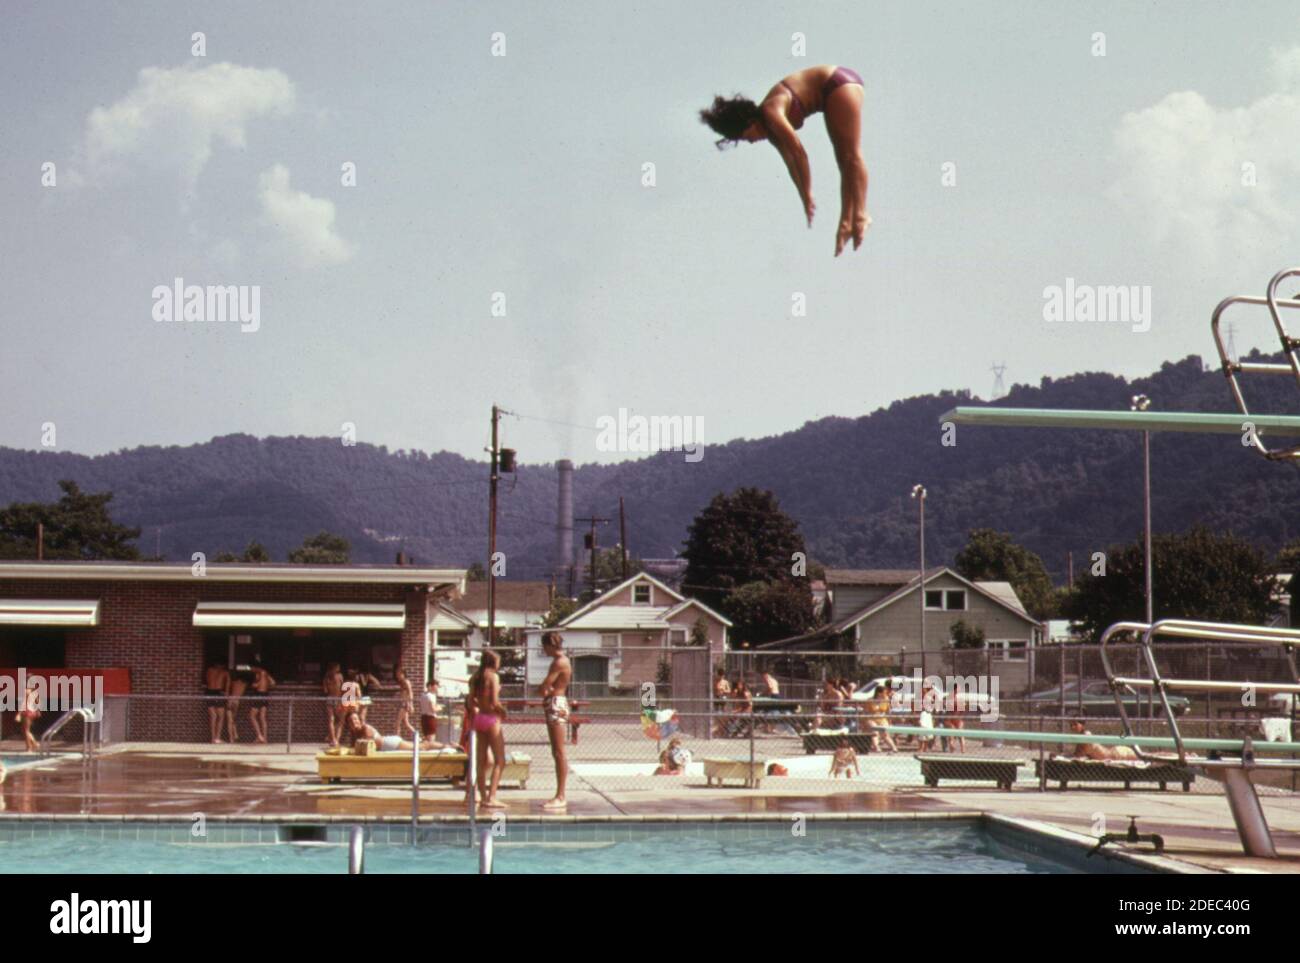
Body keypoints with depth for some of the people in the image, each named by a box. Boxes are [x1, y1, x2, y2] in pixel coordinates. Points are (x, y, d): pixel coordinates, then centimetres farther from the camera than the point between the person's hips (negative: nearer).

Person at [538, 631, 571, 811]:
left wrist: (546, 691, 3)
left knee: (559, 753, -8)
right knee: (557, 753, 11)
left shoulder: (559, 662, -14)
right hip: (555, 705, 10)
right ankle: (559, 795, 14)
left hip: (556, 705, -10)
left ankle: (560, 797, -8)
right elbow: (548, 686, 16)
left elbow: (544, 686, -17)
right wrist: (548, 691, -4)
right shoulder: (561, 661, 17)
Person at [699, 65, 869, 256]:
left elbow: (799, 152, -26)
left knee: (850, 156, -15)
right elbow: (791, 161, 7)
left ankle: (861, 216, -20)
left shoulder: (770, 113, -23)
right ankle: (848, 222, 4)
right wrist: (806, 199, 7)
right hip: (830, 89, 9)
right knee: (843, 161, 5)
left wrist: (808, 195, -21)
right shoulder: (770, 127, 2)